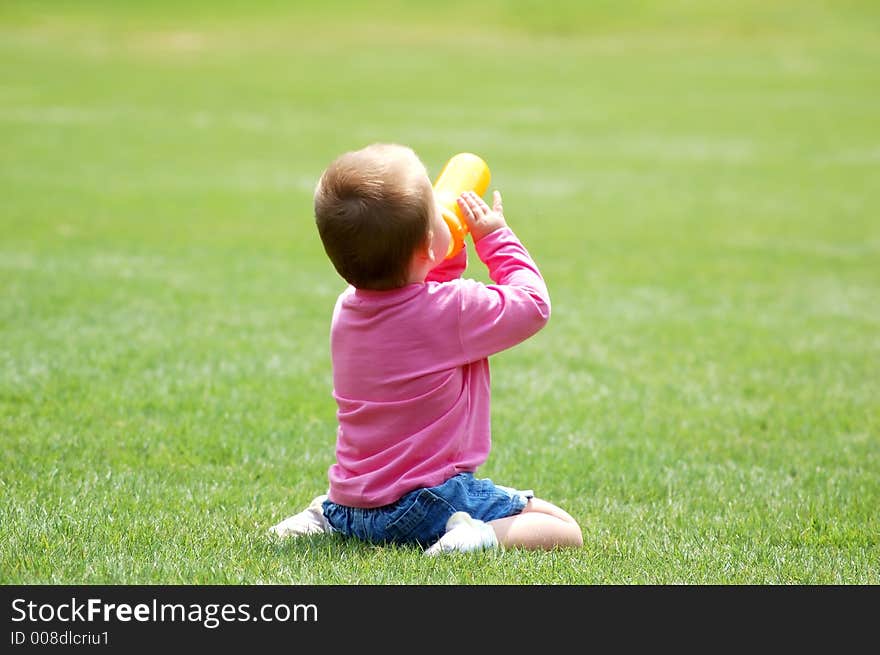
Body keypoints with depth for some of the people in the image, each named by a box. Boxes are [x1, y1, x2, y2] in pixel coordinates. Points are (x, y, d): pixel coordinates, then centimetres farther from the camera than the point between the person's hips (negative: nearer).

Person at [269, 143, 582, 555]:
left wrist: (450, 256, 17)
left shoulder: (347, 309, 4)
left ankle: (329, 517, 16)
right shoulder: (453, 310, -19)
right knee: (565, 531, -7)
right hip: (430, 501, -7)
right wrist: (497, 238, 6)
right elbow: (533, 305, -3)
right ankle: (486, 535, -27)